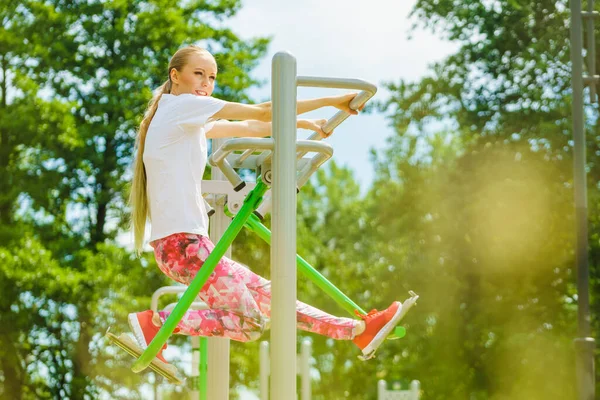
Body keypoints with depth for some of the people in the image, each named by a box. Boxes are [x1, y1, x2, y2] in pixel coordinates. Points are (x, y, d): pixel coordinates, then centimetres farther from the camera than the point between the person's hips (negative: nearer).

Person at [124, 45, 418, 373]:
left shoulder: (189, 120, 20)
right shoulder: (184, 105, -9)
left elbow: (249, 128, 24)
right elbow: (263, 112, -9)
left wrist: (306, 124, 22)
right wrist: (331, 101, -3)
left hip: (183, 241, 11)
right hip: (181, 241, -11)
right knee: (251, 322, -9)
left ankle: (361, 330, 16)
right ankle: (155, 322, -8)